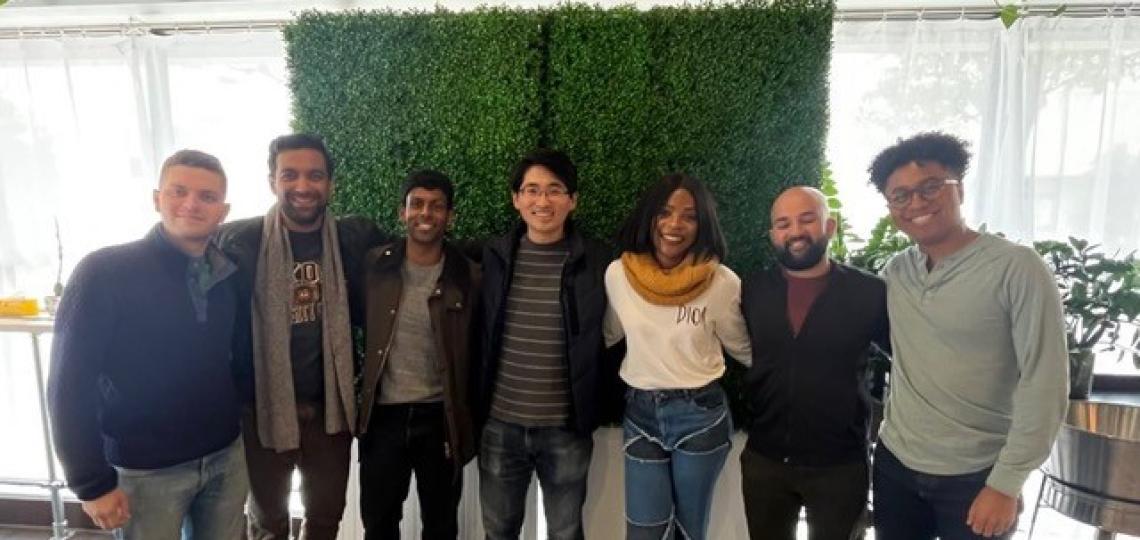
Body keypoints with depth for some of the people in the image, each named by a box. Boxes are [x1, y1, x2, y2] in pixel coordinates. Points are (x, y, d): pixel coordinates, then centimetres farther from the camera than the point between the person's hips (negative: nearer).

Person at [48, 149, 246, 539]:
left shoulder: (227, 274, 0)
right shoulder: (103, 272, -13)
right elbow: (69, 386, -12)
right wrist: (92, 484, -11)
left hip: (227, 457, 4)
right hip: (146, 471, -4)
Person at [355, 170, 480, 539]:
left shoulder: (468, 277, -6)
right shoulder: (374, 266, -3)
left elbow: (475, 351, -2)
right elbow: (360, 329, 6)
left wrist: (470, 420, -4)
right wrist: (359, 399, 2)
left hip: (440, 417, -1)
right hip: (383, 414, 1)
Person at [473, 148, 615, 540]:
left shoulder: (596, 262, -7)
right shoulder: (494, 256, -2)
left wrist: (596, 403, -1)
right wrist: (474, 404, 5)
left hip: (567, 429, -1)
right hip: (500, 424, 2)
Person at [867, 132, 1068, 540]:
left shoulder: (1017, 268, -14)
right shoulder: (894, 273, 0)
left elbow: (1044, 385, -14)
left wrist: (1006, 483, -13)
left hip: (976, 477, -4)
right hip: (895, 465, 4)